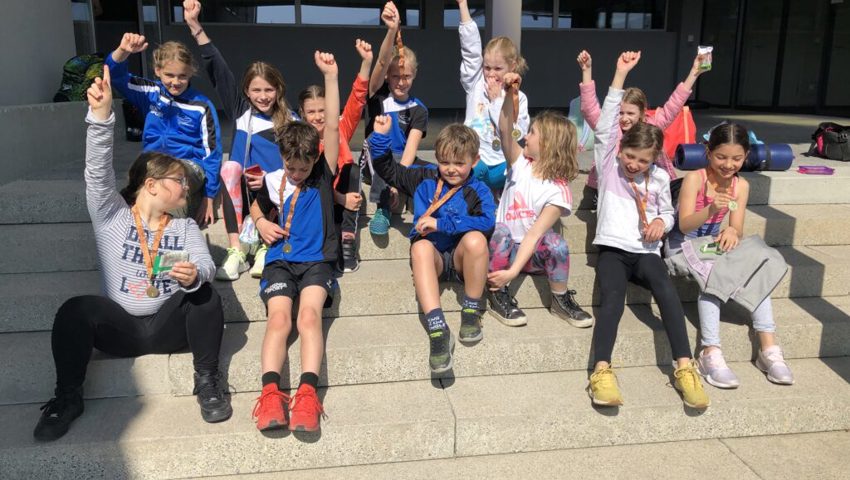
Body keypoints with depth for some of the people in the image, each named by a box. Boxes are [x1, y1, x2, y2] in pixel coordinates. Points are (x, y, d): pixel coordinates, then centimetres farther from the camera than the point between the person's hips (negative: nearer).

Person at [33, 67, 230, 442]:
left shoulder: (185, 227, 9)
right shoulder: (111, 215, 4)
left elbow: (206, 265, -8)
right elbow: (98, 170, -12)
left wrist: (195, 276, -34)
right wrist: (101, 115, -28)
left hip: (170, 326, 1)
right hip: (120, 327, -1)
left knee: (205, 294, -26)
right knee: (77, 309, -27)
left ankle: (207, 379, -13)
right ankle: (68, 396, -9)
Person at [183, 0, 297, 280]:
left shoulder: (291, 121, 2)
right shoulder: (240, 109, 7)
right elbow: (216, 68, 1)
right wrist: (195, 25, -6)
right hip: (241, 194, 2)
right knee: (230, 166, -29)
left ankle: (266, 247, -17)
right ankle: (236, 251, -32)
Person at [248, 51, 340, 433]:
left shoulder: (323, 174, 7)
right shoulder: (274, 182, 11)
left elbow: (332, 127, -2)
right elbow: (257, 208, 29)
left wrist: (330, 76, -8)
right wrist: (262, 223, 3)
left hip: (317, 260, -1)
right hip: (280, 260, 2)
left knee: (309, 315, -27)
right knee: (279, 318, -23)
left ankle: (307, 392, -40)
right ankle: (271, 392, -38)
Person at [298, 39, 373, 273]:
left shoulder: (341, 128, -8)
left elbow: (357, 98, -20)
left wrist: (366, 61, -33)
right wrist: (341, 199, -32)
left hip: (343, 190, 2)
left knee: (352, 170, -28)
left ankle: (348, 242, -25)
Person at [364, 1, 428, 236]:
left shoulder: (418, 110, 0)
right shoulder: (378, 95, 1)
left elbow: (410, 149, -14)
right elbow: (382, 63, -19)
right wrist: (392, 30, -36)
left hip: (400, 164, 0)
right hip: (375, 160, 0)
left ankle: (383, 208, -26)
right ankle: (383, 207, -30)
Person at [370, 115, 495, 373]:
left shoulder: (478, 191, -1)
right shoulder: (424, 179, 11)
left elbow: (486, 222, -20)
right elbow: (388, 169, 17)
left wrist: (441, 223, -22)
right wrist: (381, 137, 2)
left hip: (461, 258, -1)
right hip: (432, 258, 2)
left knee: (475, 238, -35)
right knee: (421, 245, -35)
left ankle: (471, 313, -16)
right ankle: (437, 330, -44)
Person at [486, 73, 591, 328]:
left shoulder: (558, 192, -12)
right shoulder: (521, 163, -2)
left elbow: (534, 234, -23)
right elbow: (505, 131, -21)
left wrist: (512, 272, -32)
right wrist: (509, 95, -38)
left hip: (532, 253, -2)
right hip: (505, 250, 2)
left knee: (556, 242, -32)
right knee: (502, 232, -32)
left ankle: (560, 300, -10)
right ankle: (499, 296, -17)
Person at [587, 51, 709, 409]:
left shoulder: (659, 178, 12)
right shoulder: (609, 164, 6)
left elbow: (668, 212, 22)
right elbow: (605, 126, -5)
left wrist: (661, 222, -5)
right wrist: (620, 75, -9)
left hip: (646, 251, 2)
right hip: (612, 249, -2)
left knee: (667, 290, -28)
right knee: (613, 297, -30)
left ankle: (684, 368, -26)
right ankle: (601, 371, -37)